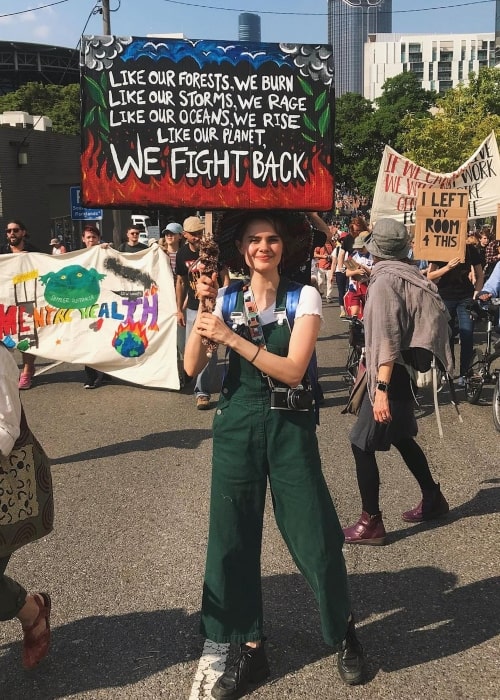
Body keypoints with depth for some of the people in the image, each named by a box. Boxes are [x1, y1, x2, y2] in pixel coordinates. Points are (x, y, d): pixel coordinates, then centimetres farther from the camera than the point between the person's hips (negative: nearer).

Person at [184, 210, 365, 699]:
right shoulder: (228, 299, 4)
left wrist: (231, 337, -21)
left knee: (315, 536, 3)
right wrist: (204, 310, -15)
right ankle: (250, 649, 25)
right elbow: (192, 366, -4)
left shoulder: (304, 298, -5)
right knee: (233, 538, 8)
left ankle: (344, 633, 30)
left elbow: (292, 370, -17)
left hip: (290, 428, -3)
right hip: (236, 426, 3)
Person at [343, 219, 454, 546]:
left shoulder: (385, 280, -17)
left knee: (362, 443, -3)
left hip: (392, 375, -9)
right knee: (401, 436, 23)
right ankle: (433, 499, 35)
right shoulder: (411, 275, 5)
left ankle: (372, 524, 3)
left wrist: (381, 389, -26)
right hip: (409, 369, 9)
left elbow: (387, 339, -24)